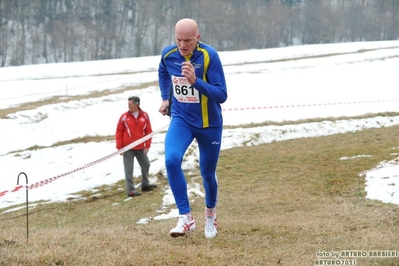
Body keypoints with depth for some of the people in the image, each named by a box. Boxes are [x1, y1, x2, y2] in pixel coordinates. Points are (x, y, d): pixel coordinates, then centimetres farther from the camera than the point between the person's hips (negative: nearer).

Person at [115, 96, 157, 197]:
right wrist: (119, 147, -5)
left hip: (140, 148, 3)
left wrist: (147, 146, -1)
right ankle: (131, 190, -2)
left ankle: (145, 185, 33)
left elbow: (148, 131, 3)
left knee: (146, 165, 16)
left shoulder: (144, 116, -1)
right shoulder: (124, 117, -6)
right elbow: (119, 133, -2)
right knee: (128, 169, -4)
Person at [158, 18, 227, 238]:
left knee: (207, 173, 10)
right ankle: (185, 217, -19)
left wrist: (195, 81, -37)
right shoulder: (168, 54, -8)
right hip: (181, 120, 2)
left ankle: (210, 214, 41)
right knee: (171, 160, -25)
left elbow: (221, 95, -25)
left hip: (209, 124, -2)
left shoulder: (209, 56, -21)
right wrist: (165, 98, 15)